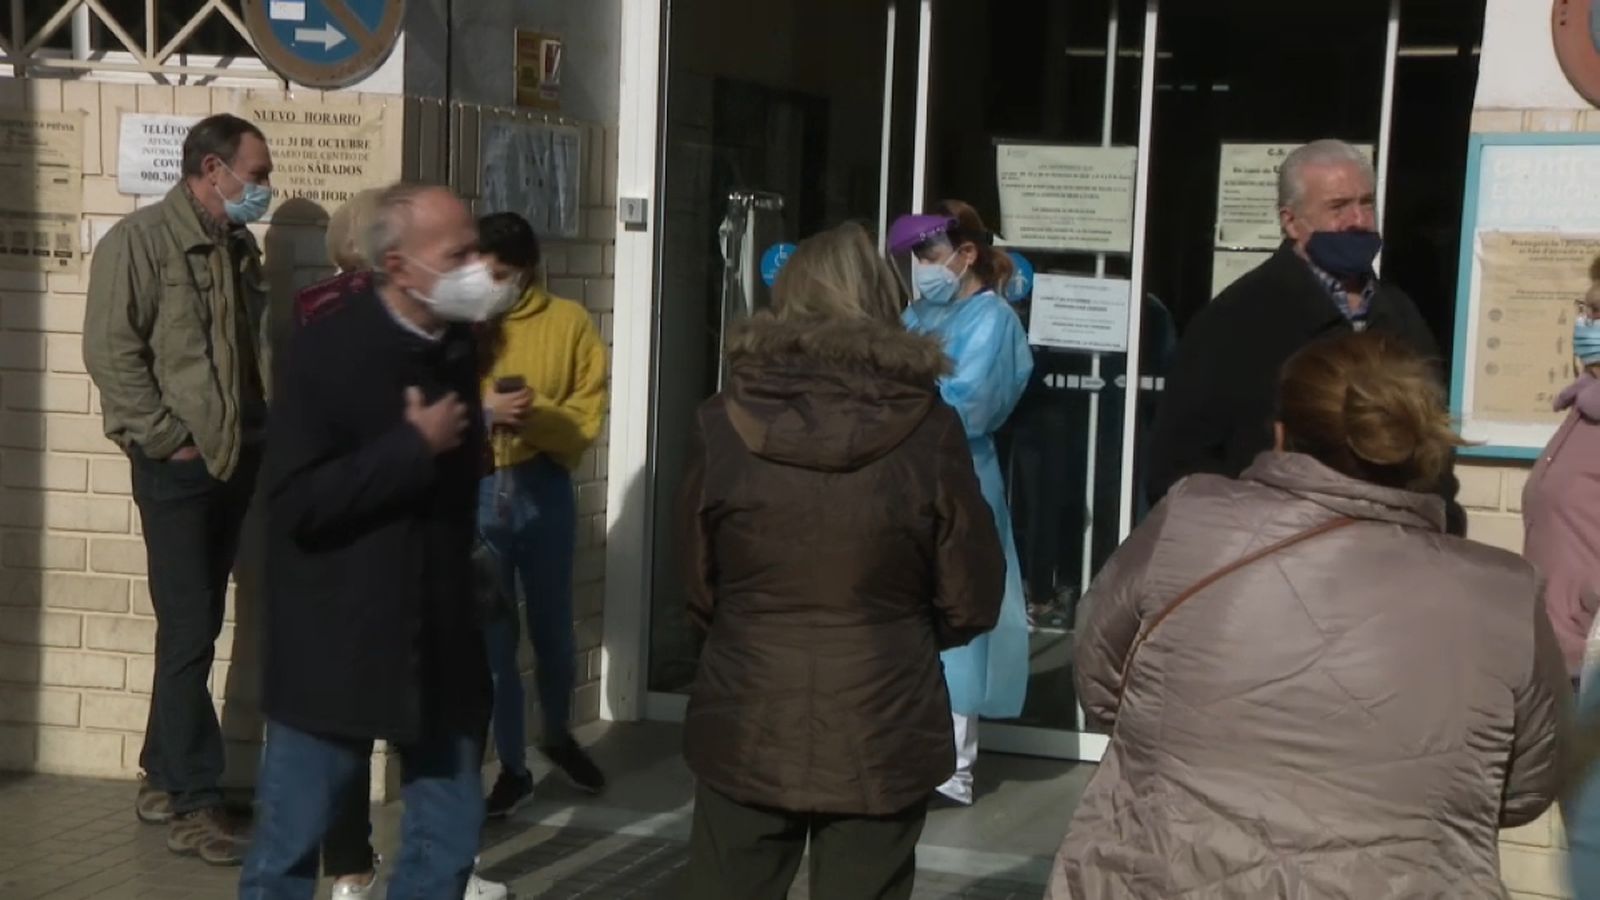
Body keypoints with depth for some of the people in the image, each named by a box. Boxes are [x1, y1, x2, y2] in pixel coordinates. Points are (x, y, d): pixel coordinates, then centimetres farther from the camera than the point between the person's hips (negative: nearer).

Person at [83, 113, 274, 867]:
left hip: (238, 460, 7)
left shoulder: (239, 249, 14)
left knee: (196, 630, 12)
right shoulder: (140, 240, -9)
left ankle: (162, 780, 23)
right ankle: (195, 805, 1)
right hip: (179, 466, -7)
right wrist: (168, 438, -15)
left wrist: (265, 428, 9)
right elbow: (111, 352, -15)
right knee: (189, 633, -5)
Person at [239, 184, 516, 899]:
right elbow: (296, 502, -22)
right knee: (291, 842, 6)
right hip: (337, 644, -6)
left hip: (440, 637, 6)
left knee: (450, 833, 11)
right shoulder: (326, 349, -15)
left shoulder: (458, 344, 5)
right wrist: (414, 447, -21)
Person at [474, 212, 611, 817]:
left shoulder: (569, 322, 0)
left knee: (552, 627, 13)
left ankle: (559, 736, 39)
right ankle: (512, 767, 17)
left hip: (544, 488, 0)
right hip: (475, 490, 0)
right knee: (492, 635, 4)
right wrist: (483, 411, -21)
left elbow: (588, 416, -2)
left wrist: (537, 415, -21)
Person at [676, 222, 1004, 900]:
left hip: (746, 727, 1)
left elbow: (698, 587, 3)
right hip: (879, 733, -1)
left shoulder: (725, 422, -7)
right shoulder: (927, 429, -10)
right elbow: (970, 602, -3)